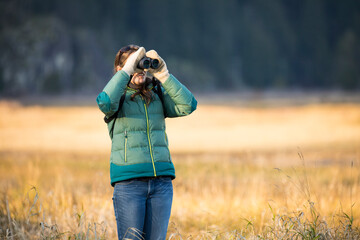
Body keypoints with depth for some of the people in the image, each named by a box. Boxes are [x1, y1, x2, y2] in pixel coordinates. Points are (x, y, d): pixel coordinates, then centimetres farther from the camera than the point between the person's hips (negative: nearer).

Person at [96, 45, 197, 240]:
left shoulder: (157, 95, 14)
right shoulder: (118, 97, 3)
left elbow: (188, 105, -1)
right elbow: (105, 103, -21)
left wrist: (163, 75, -6)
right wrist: (127, 70, -17)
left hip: (161, 181, 4)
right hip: (129, 182, -4)